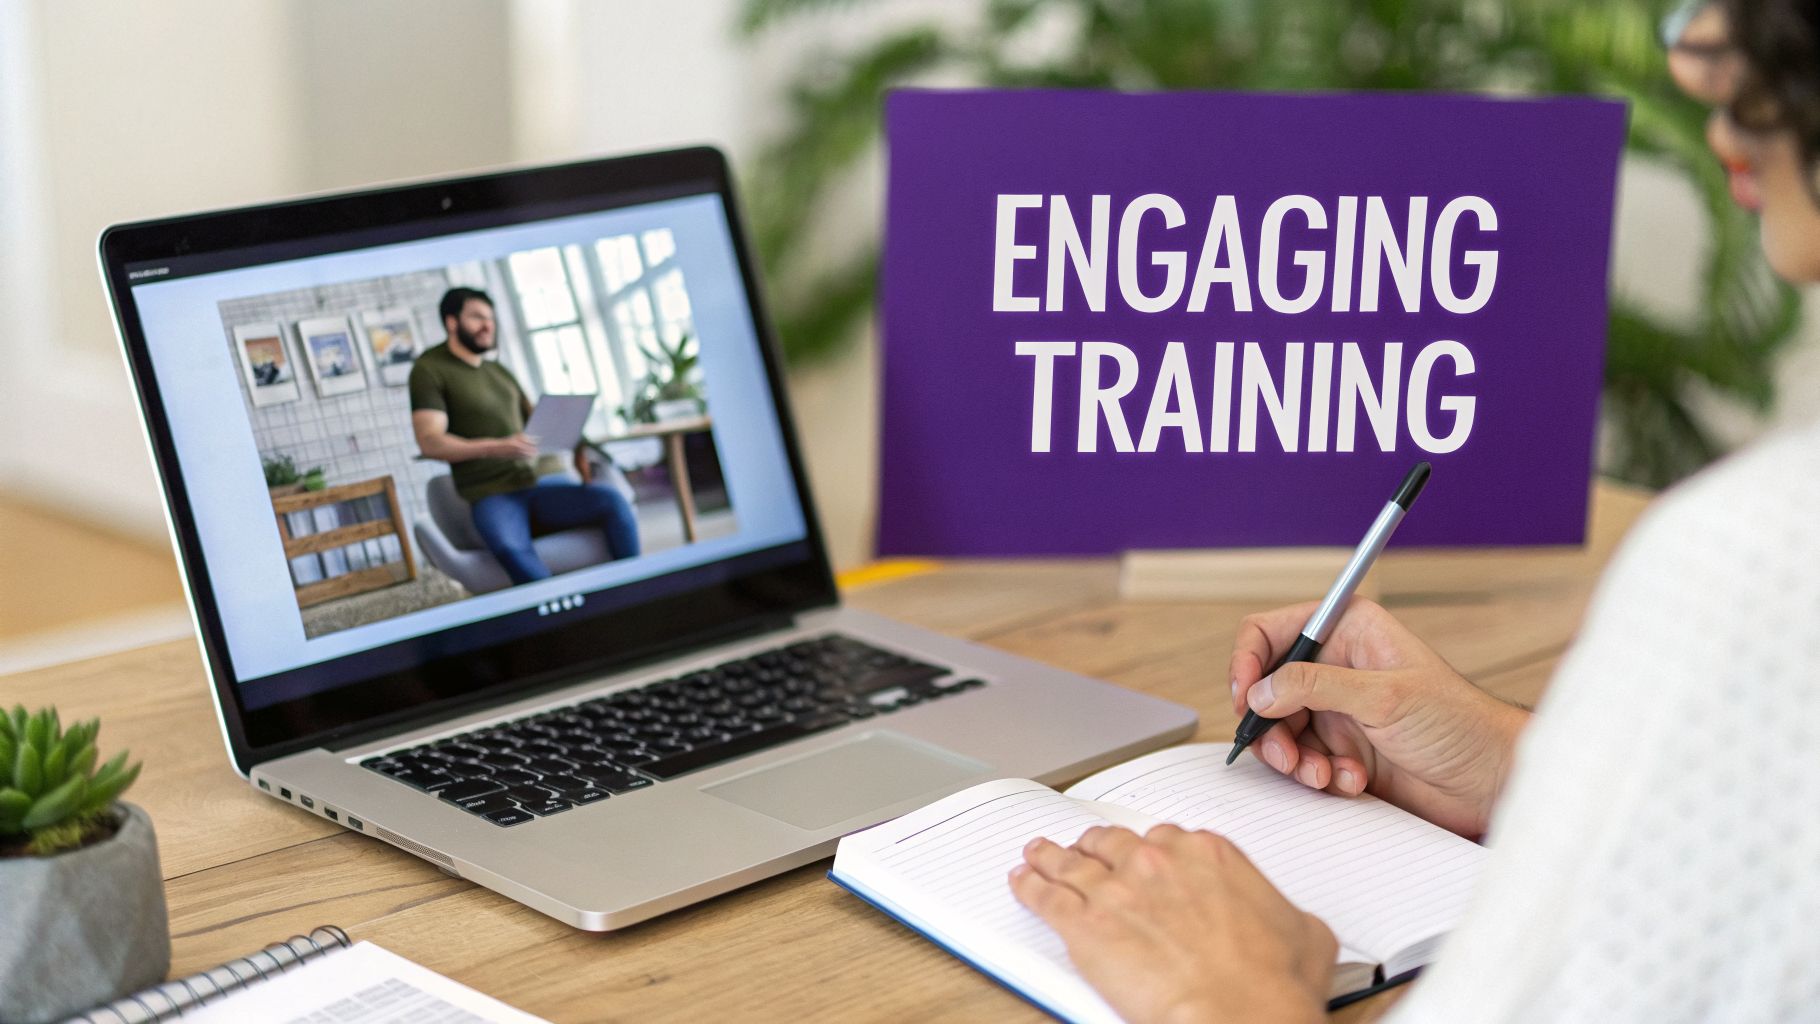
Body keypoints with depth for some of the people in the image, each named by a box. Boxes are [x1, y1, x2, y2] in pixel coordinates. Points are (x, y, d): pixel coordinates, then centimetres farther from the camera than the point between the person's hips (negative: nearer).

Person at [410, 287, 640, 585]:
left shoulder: (498, 370, 23)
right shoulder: (429, 370, 4)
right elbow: (430, 442, -8)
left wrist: (574, 443, -2)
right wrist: (496, 448, -23)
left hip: (544, 481, 5)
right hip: (493, 494, -5)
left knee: (613, 501, -24)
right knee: (511, 548, -40)